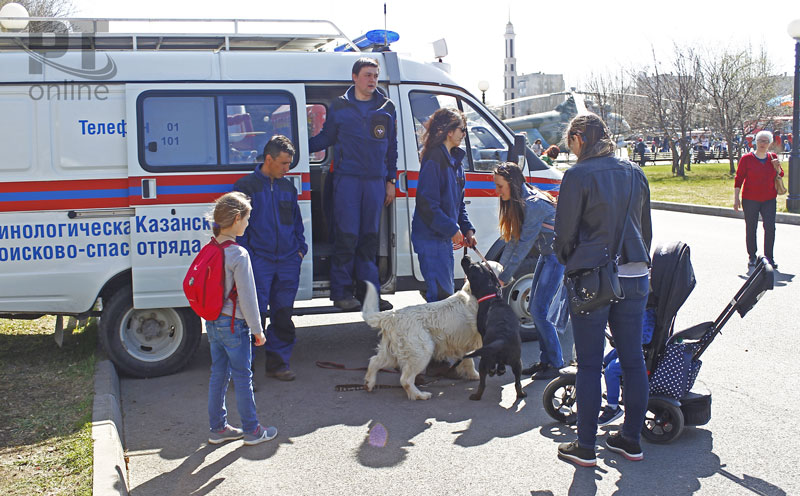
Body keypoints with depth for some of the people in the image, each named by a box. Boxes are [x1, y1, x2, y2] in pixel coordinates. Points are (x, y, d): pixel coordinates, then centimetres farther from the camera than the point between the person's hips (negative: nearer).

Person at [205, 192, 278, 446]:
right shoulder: (238, 255, -20)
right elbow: (247, 297, -17)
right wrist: (257, 330, -8)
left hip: (212, 322, 8)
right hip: (233, 324, -8)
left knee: (218, 375, 16)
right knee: (243, 377, 4)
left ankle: (218, 428, 25)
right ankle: (251, 430, 16)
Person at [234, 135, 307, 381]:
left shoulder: (288, 187, 14)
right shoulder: (246, 186, -2)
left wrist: (300, 247, 12)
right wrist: (245, 255, -8)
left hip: (288, 261, 5)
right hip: (258, 260, -5)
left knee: (283, 315, 9)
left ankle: (278, 363, 20)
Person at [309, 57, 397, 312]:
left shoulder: (387, 108, 11)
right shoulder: (339, 107, 6)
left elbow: (391, 147, 16)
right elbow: (326, 138, 15)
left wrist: (391, 181, 12)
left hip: (376, 181, 3)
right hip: (347, 179, -2)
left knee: (370, 237, 6)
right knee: (347, 236, -6)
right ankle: (342, 292, 4)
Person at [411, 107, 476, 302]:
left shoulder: (455, 160, 15)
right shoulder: (434, 158, -14)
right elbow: (427, 203, -20)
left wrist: (467, 228, 8)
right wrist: (452, 229, -17)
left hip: (445, 237, 10)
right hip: (430, 237, -10)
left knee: (447, 291, 14)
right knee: (441, 294, -10)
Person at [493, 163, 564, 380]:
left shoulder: (534, 204, -25)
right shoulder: (519, 202, 4)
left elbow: (524, 245, -23)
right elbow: (513, 239, 9)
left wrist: (504, 277, -18)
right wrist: (498, 268, 4)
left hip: (558, 256, -10)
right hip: (547, 255, 10)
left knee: (539, 311, -9)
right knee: (534, 308, 10)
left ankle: (555, 363, 4)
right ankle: (546, 360, 20)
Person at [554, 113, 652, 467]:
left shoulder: (578, 175, -8)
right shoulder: (634, 174, 10)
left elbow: (565, 231, -5)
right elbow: (645, 228, 17)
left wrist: (567, 261, 15)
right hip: (634, 276, 6)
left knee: (589, 364, 2)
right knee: (633, 360, 12)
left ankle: (585, 447, 10)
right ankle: (631, 440, 23)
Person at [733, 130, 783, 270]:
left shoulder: (773, 158, 7)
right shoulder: (746, 158, -2)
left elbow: (780, 176, 17)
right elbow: (739, 179, -1)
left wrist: (777, 167, -5)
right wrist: (736, 198, -6)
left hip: (769, 200, 2)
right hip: (750, 200, -2)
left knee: (770, 228, -6)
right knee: (751, 228, 4)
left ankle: (769, 257, 3)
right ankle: (752, 257, 16)